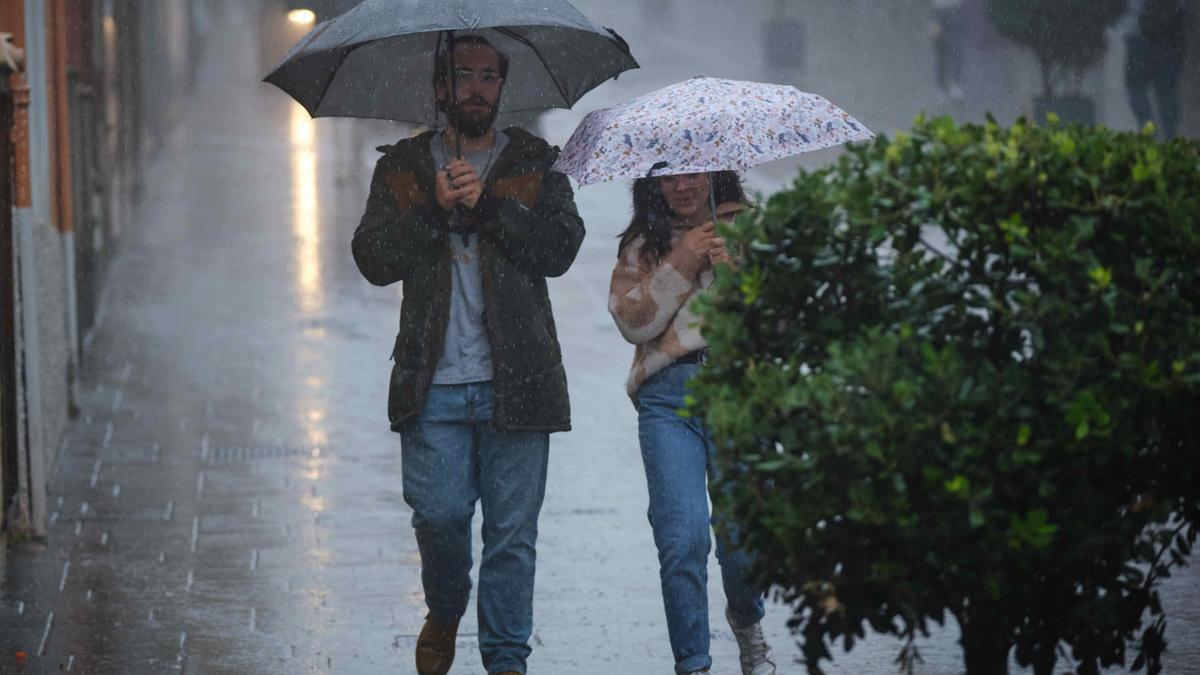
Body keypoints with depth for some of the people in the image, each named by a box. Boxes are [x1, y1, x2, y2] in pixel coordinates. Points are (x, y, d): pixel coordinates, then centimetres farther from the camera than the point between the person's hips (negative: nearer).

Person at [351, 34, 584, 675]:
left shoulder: (534, 164, 10)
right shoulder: (401, 167, 12)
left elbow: (560, 248, -5)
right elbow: (373, 260, 0)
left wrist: (488, 202, -14)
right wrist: (434, 210, -12)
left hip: (515, 379, 0)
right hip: (433, 384, 0)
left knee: (512, 529, -1)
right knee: (440, 512, -5)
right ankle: (444, 613, 24)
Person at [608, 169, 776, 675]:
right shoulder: (642, 246, 17)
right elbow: (632, 322, 2)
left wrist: (738, 271, -11)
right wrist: (679, 266, -5)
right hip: (669, 396, 0)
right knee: (682, 536, -11)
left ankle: (746, 622, 28)